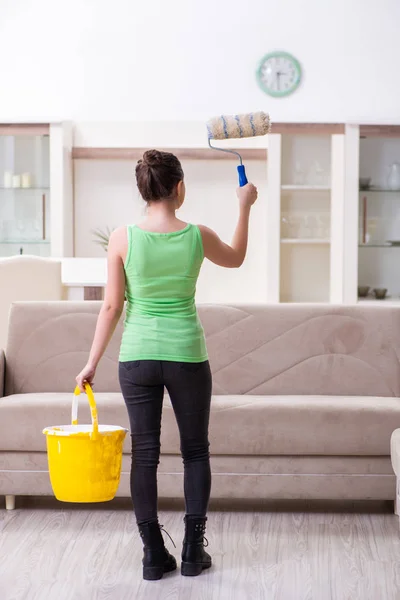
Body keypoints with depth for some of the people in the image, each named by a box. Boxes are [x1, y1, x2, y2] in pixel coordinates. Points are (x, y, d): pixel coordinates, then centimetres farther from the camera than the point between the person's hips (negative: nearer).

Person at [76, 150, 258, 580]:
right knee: (195, 451, 14)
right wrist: (244, 207, 27)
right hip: (186, 355, 0)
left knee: (144, 454, 8)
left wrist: (92, 363, 4)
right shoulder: (198, 236, -7)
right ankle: (193, 551, 15)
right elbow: (236, 258, 16)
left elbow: (112, 307, -5)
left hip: (138, 355, 1)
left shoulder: (122, 238, -8)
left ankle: (154, 554, 11)